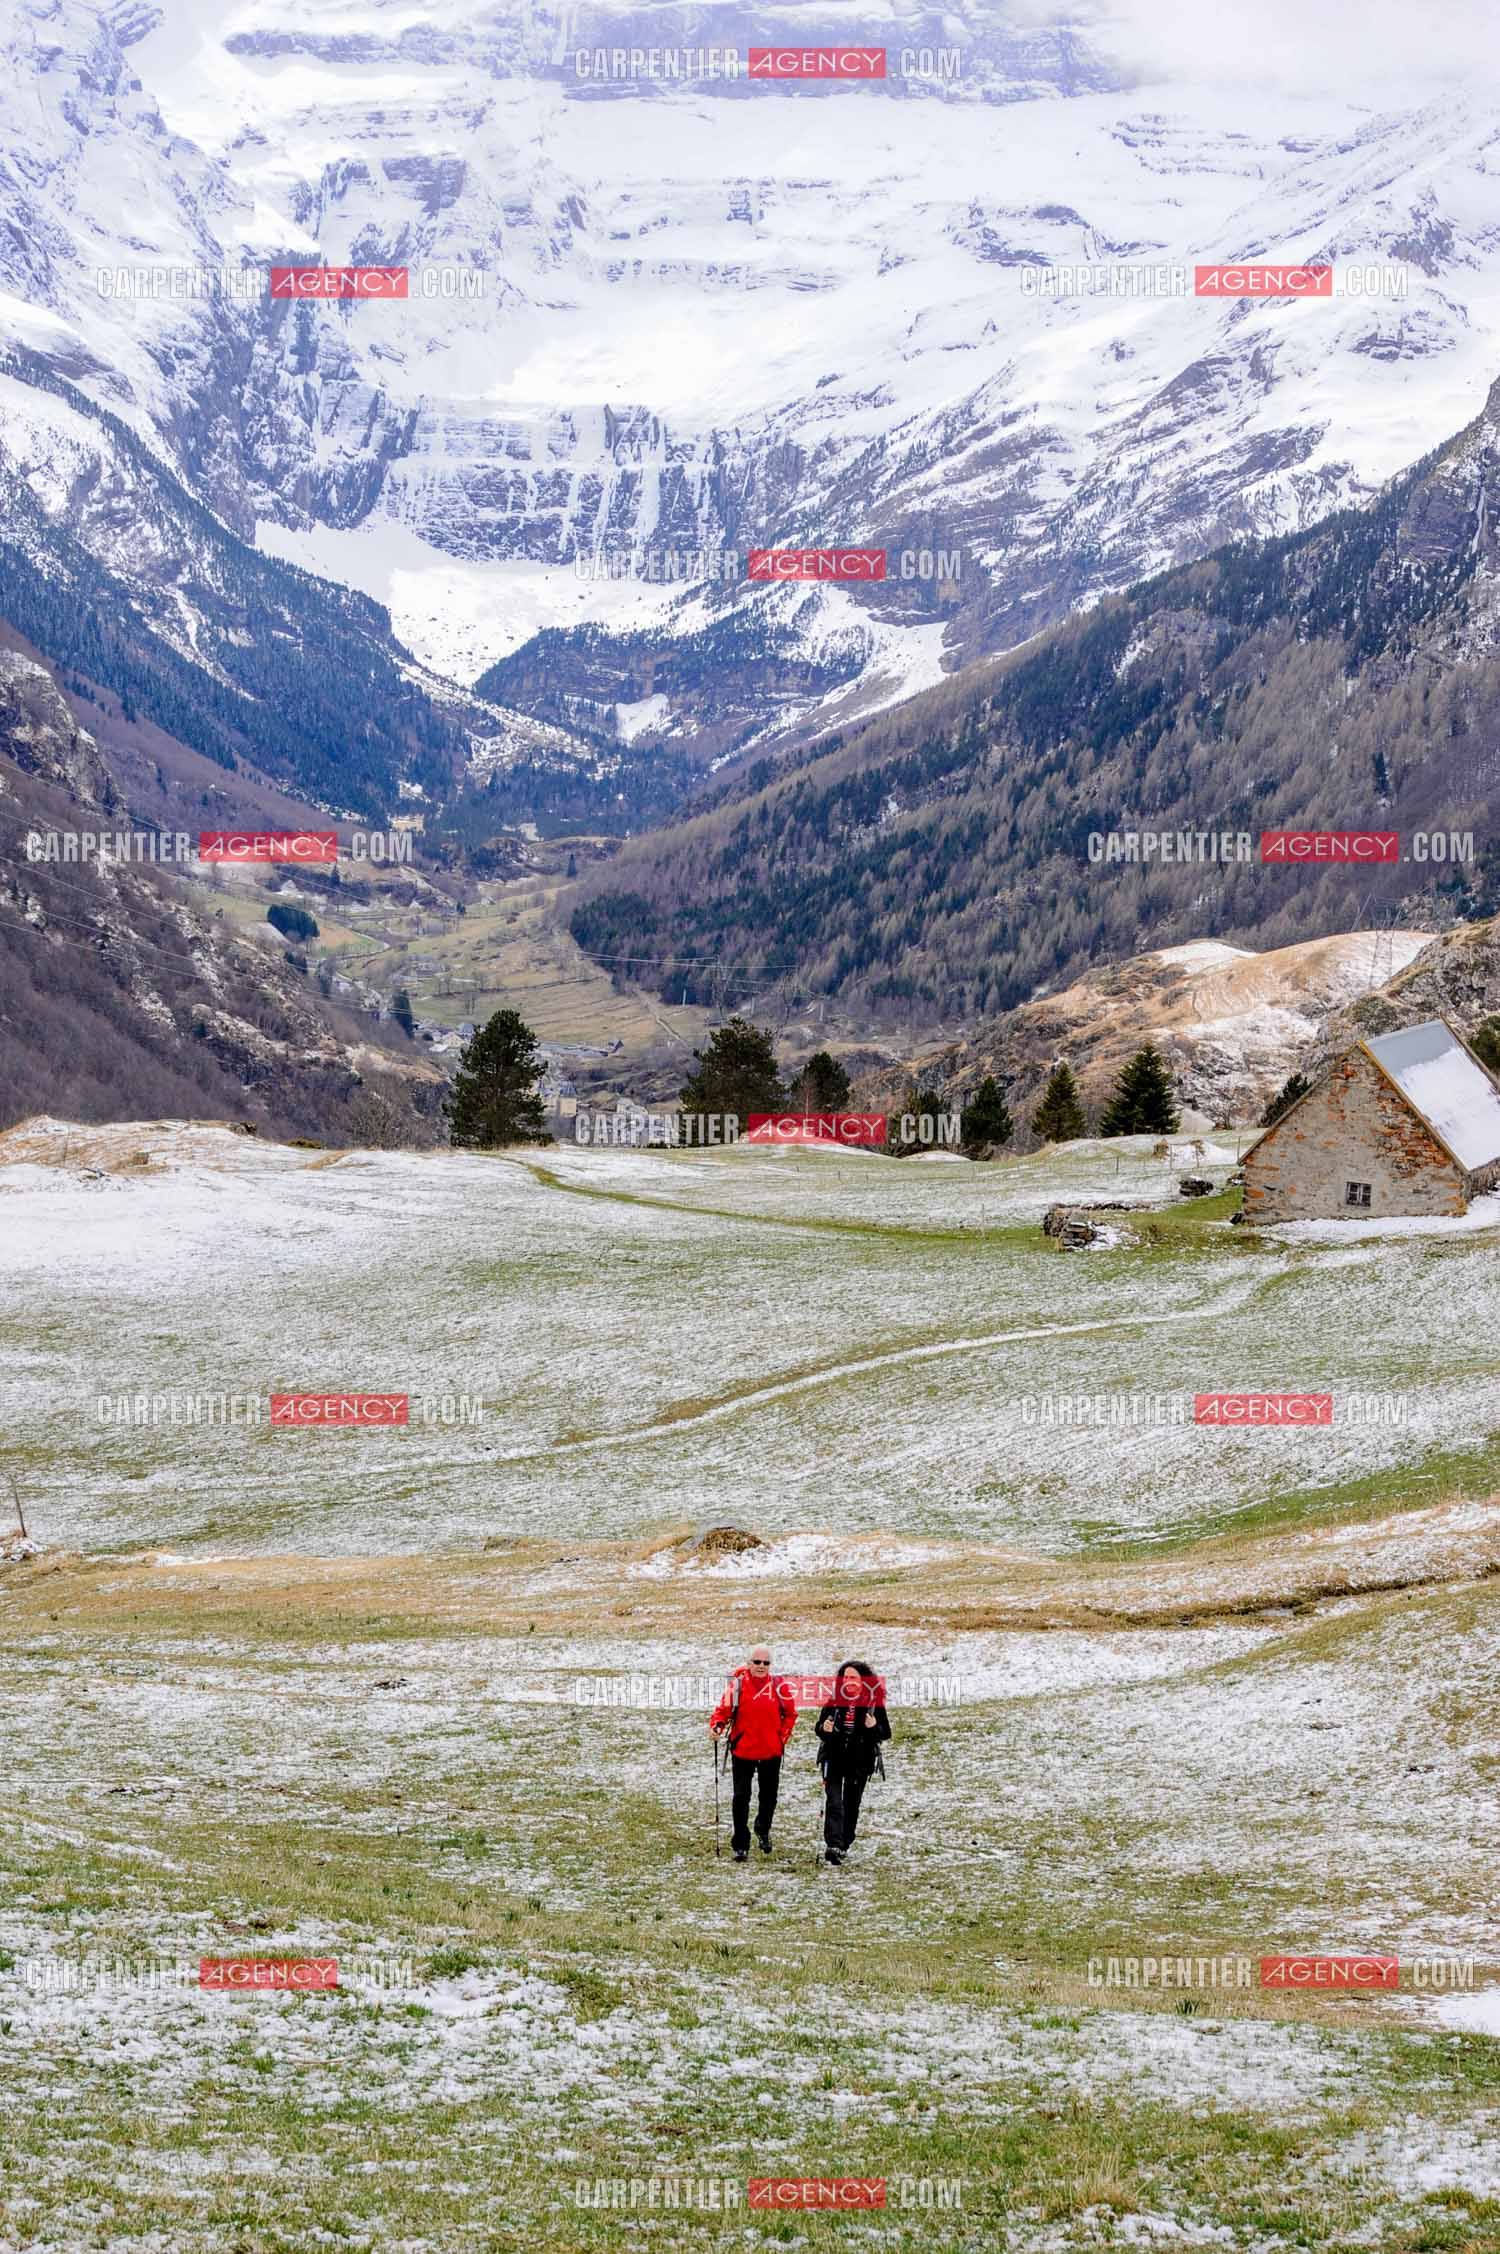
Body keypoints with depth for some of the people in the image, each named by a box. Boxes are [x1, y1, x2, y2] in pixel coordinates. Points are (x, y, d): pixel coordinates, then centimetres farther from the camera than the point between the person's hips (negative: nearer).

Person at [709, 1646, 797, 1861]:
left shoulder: (778, 1686, -1)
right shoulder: (737, 1684, -6)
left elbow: (790, 1714, 10)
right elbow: (724, 1709, -5)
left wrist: (783, 1737, 3)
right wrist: (717, 1725, -23)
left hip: (771, 1752, 2)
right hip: (742, 1751, -2)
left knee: (768, 1796, 14)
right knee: (741, 1798, -2)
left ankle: (763, 1831, 41)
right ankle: (740, 1845, 6)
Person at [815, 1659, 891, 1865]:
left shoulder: (874, 1703, -1)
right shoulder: (833, 1700, 3)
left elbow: (886, 1733, 1)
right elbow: (819, 1728, 10)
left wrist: (874, 1727, -20)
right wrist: (824, 1729, -14)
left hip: (860, 1762, 0)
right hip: (834, 1759, 0)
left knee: (852, 1804, 10)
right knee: (833, 1802, -13)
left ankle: (844, 1845, 22)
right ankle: (833, 1845, -23)